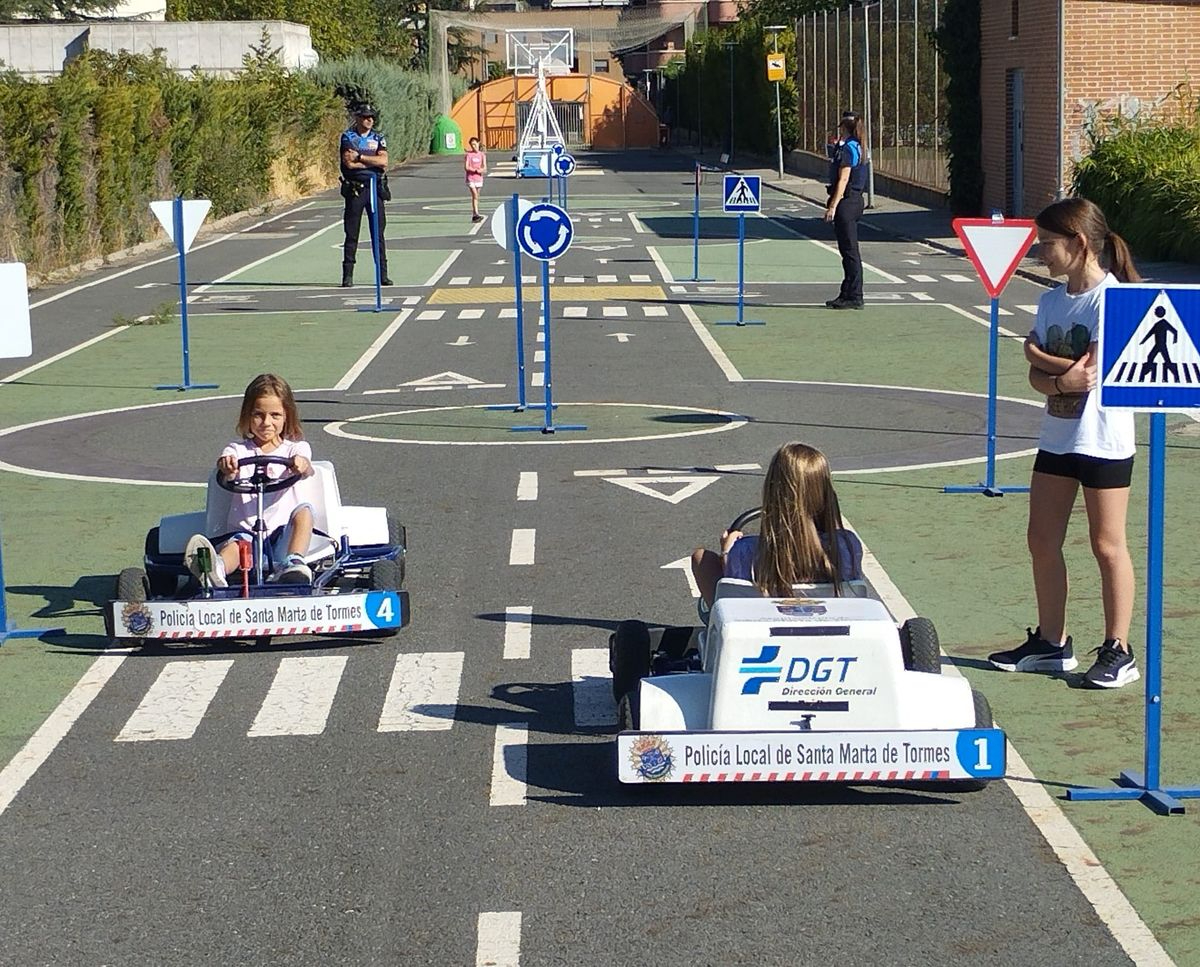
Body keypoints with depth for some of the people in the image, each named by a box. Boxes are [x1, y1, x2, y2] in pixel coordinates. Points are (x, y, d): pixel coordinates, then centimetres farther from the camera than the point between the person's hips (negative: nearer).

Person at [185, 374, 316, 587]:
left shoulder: (295, 449, 9)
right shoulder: (238, 450, 10)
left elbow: (307, 470, -15)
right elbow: (225, 473, -13)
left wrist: (302, 466, -42)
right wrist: (226, 467, -41)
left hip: (283, 532, 1)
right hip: (245, 530, -1)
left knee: (304, 510, -27)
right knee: (236, 545, -33)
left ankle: (293, 563, -45)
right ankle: (216, 571, -67)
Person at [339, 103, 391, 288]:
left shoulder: (378, 138, 9)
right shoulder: (348, 137, 1)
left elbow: (383, 160, -7)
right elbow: (349, 162, -13)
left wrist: (360, 157, -12)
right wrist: (373, 162, -7)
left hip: (375, 188, 2)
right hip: (354, 189, -2)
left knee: (378, 233, 4)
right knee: (351, 233, 0)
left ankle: (383, 274, 8)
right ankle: (348, 275, 3)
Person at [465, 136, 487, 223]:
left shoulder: (482, 155, 5)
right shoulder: (469, 155, -3)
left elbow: (485, 168, 0)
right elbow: (466, 167, -10)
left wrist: (480, 170, -19)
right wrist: (474, 169, -16)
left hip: (479, 178, 4)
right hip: (470, 178, -4)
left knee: (476, 197, 9)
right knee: (475, 195, -16)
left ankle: (474, 216, 16)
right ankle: (476, 214, -22)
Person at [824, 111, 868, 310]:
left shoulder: (846, 149, -14)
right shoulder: (856, 148, 15)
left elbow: (843, 180, -19)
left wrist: (833, 206, -20)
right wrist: (835, 149, 23)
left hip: (846, 202, -10)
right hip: (855, 201, 10)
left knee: (850, 251, -8)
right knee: (848, 251, 14)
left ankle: (854, 297, -7)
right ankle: (848, 294, 19)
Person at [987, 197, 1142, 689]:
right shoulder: (1052, 300, 8)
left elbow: (1094, 369, -21)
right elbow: (1037, 378, 3)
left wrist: (1039, 357, -10)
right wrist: (1063, 378, -17)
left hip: (1103, 440, -8)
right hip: (1057, 438, 8)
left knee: (1107, 544, 0)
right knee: (1042, 540, 10)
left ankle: (1118, 652, 10)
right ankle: (1051, 643, 22)